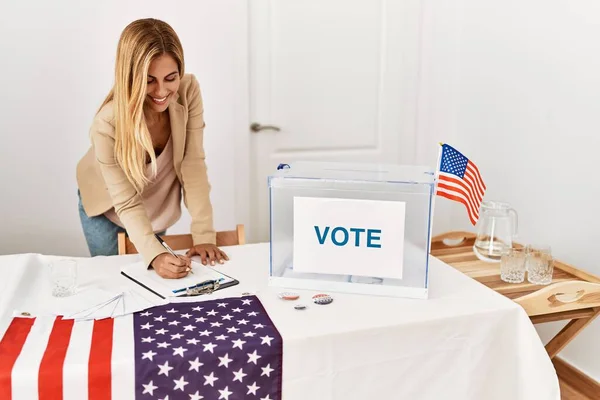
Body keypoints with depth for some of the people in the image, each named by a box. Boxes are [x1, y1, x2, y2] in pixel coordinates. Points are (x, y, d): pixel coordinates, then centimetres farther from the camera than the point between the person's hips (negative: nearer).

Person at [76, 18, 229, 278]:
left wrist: (204, 235, -32)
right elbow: (127, 203, -31)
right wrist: (155, 255, -47)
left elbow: (193, 165, -26)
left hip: (158, 203, 3)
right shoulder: (107, 125, -37)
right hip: (108, 206, -3)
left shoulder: (189, 91, -29)